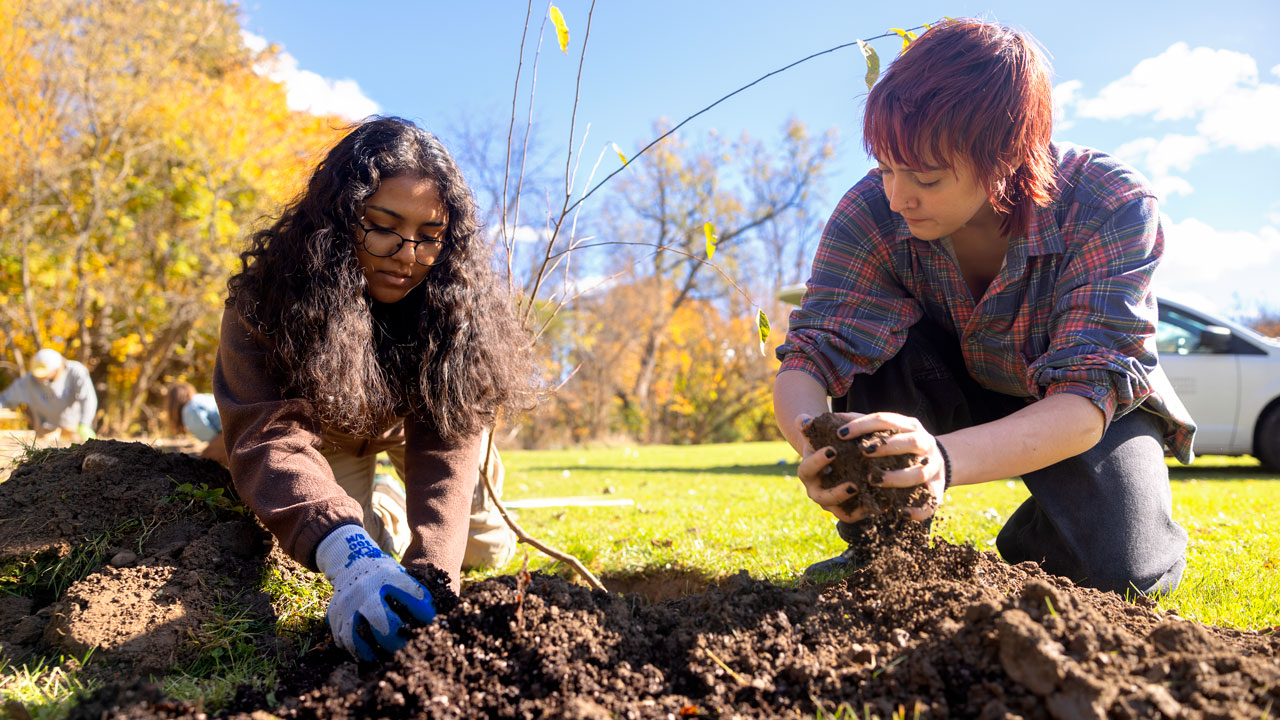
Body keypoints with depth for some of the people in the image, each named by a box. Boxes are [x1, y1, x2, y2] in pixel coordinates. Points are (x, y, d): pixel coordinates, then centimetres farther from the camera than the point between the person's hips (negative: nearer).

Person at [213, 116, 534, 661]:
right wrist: (345, 554, -65)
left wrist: (431, 572, -53)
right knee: (363, 561, -11)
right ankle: (370, 497, 23)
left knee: (489, 549, 2)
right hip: (332, 428, -1)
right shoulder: (269, 291, -35)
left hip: (410, 423, 1)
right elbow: (270, 434, -47)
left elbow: (449, 442, -37)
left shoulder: (457, 301, -31)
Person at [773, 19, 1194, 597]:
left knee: (1121, 568, -27)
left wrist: (946, 457, -60)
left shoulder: (1113, 207, -31)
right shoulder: (873, 212, -25)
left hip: (1095, 411, -1)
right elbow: (807, 358, -29)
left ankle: (1028, 543, 8)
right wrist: (819, 444, -54)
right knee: (869, 337, -30)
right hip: (955, 392, 2)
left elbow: (1085, 397, -40)